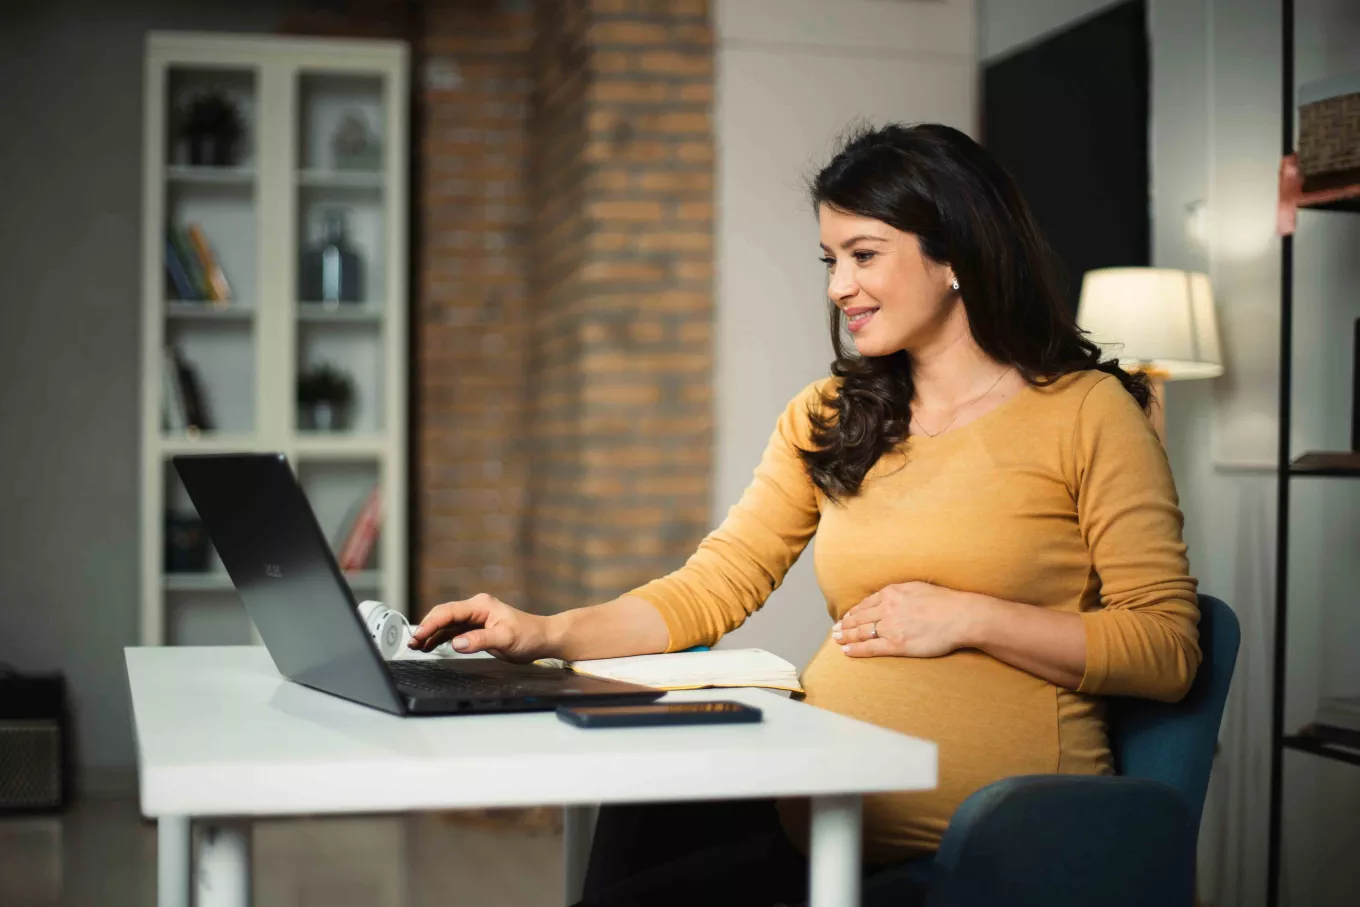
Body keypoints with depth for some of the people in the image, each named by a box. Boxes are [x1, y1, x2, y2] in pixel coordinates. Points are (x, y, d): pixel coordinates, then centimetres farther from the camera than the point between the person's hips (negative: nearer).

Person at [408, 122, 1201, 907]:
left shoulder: (1087, 411, -1)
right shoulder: (827, 421, 15)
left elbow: (1168, 646, -5)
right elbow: (711, 589, 8)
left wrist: (969, 617, -14)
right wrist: (545, 634, -6)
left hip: (989, 842, -5)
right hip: (827, 807, 5)